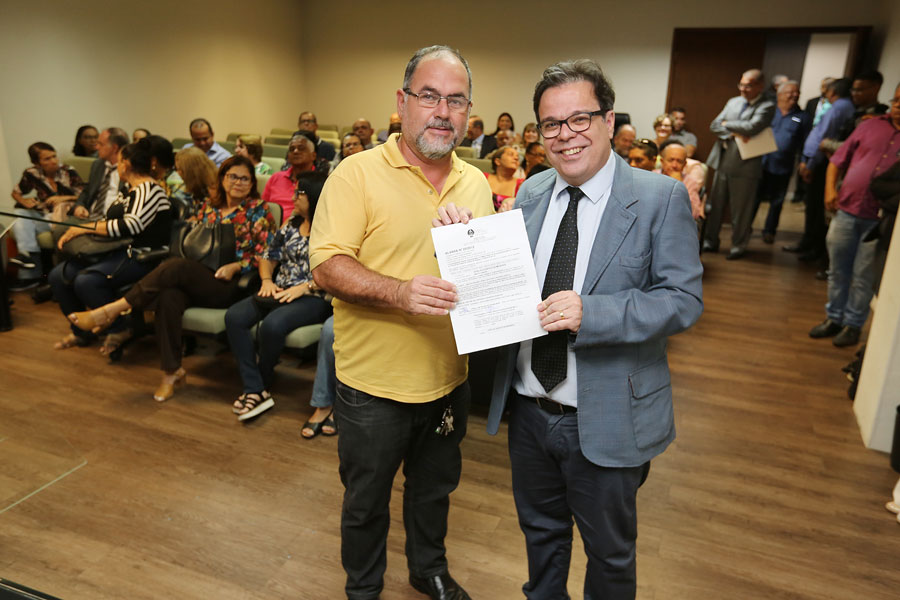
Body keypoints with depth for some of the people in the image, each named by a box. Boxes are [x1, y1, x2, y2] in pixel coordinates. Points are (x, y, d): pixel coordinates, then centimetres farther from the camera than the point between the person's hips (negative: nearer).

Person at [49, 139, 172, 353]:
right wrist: (73, 232, 5)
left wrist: (86, 227, -16)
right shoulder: (128, 190, 20)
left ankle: (119, 329, -10)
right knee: (58, 275, 0)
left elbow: (132, 225, -24)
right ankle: (81, 331, 14)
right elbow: (108, 221, 21)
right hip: (117, 252, 10)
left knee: (85, 280, -30)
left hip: (141, 258, -10)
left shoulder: (148, 189, -12)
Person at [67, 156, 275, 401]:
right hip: (199, 280, 4)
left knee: (176, 267, -31)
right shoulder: (209, 206, 21)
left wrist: (235, 266, -14)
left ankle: (112, 310, -23)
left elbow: (265, 254, -1)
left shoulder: (258, 209, 5)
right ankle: (172, 370, -23)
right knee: (169, 296, -31)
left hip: (232, 285, -4)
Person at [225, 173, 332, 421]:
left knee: (272, 324, -33)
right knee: (234, 317, -17)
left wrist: (304, 287, -19)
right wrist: (267, 281, 0)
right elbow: (269, 256, 19)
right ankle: (255, 390, -19)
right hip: (280, 292, 7)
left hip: (313, 298, -7)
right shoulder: (292, 223, 16)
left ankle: (262, 382, -2)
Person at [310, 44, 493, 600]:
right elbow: (327, 264, -19)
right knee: (366, 500, 17)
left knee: (435, 487, 26)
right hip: (375, 382, -4)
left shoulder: (476, 183, 4)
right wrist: (399, 291, -34)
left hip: (448, 377, 5)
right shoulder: (359, 173, -13)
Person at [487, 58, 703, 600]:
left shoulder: (661, 198, -12)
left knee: (609, 551, 19)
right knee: (540, 530, 27)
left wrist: (591, 312, -30)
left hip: (606, 420, -4)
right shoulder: (531, 193, 3)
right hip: (527, 408, 5)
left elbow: (684, 300, -16)